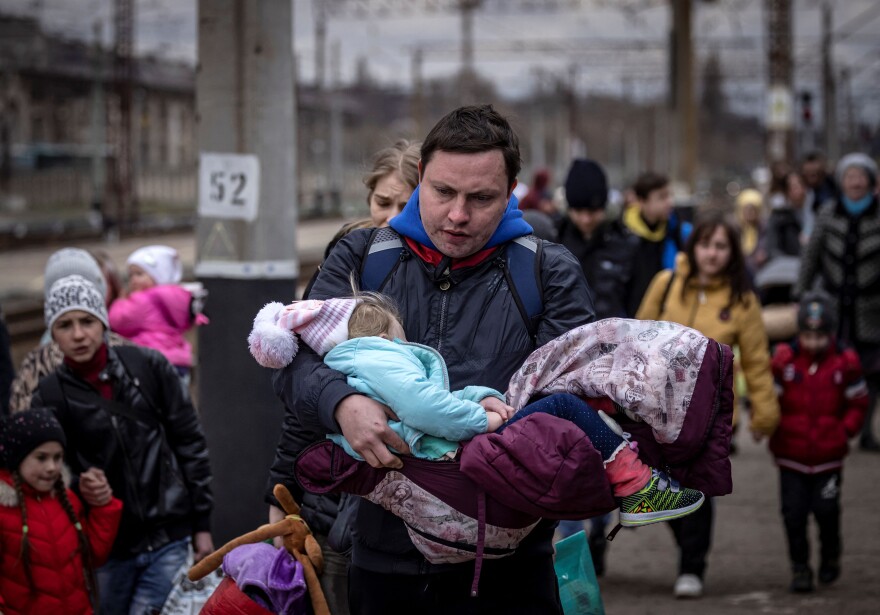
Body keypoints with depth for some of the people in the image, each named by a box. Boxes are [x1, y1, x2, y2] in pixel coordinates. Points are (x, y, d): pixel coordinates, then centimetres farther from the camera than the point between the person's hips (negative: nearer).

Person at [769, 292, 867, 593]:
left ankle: (831, 556, 26)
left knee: (826, 509, -1)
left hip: (829, 455, -1)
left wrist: (845, 430, -4)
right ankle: (799, 568, 15)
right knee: (794, 513, 1)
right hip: (791, 455, 1)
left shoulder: (845, 362, -4)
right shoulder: (784, 359, -6)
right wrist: (773, 428, -6)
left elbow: (857, 403, 6)